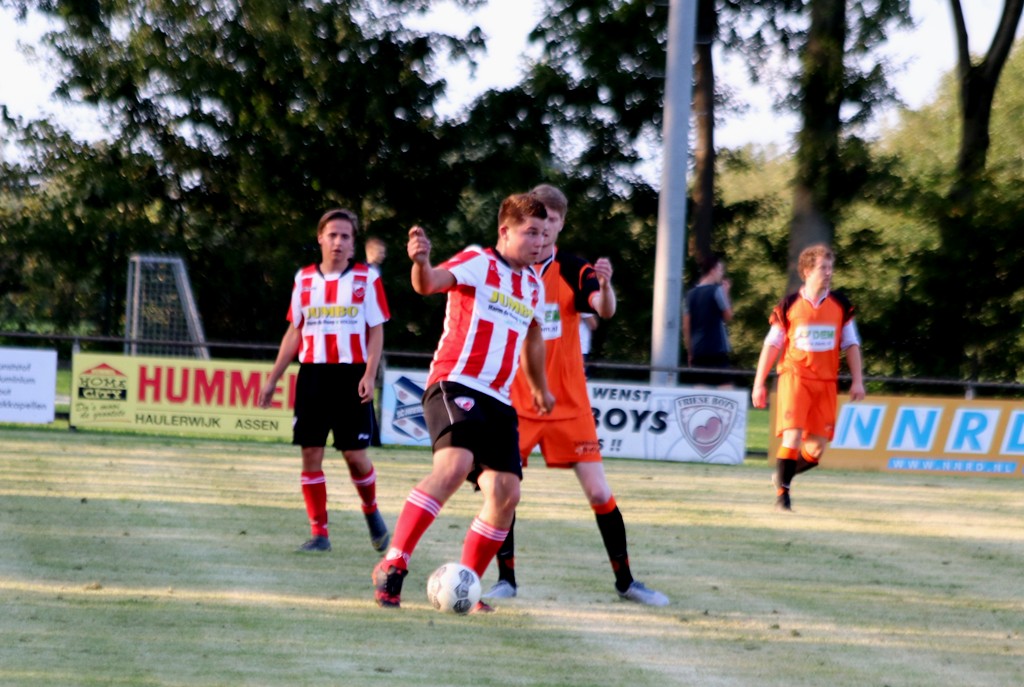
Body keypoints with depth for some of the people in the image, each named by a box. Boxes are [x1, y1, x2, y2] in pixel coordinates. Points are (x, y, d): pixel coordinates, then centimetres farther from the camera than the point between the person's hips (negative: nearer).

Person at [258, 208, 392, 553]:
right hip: (313, 374, 3)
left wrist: (369, 375, -13)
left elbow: (376, 331, 0)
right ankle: (319, 532, 4)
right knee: (310, 453, -2)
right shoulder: (304, 279, 10)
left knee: (355, 453, -4)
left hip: (351, 375, -3)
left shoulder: (367, 278, 1)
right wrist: (272, 379, 13)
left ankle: (371, 511, 25)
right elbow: (294, 333, 16)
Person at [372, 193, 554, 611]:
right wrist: (420, 263, -44)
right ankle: (392, 566, -24)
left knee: (506, 493, -4)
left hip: (497, 400, 7)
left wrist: (540, 388, 47)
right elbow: (430, 283, -22)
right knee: (455, 464, -29)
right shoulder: (477, 262, -3)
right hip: (455, 384, -7)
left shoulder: (533, 284, 18)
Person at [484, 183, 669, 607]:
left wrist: (604, 285, -42)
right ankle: (506, 579, 7)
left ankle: (625, 580, 11)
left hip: (569, 405, 0)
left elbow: (605, 310, -21)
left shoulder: (573, 270, -3)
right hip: (515, 403, 0)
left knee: (599, 493, -1)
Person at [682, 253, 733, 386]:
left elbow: (686, 326, 11)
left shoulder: (691, 294, 11)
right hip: (716, 350, -6)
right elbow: (728, 316, 1)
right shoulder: (716, 290, -6)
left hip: (698, 351, 6)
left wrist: (690, 351, 16)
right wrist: (726, 294, 9)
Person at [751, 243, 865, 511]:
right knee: (793, 436, -15)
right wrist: (758, 384, 1)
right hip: (794, 377, -3)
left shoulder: (840, 305, 7)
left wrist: (857, 381, 4)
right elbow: (771, 345, 4)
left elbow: (851, 344, 12)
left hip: (826, 382, 3)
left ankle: (784, 475, 26)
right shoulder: (789, 306, 0)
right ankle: (782, 493, -7)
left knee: (818, 445, 1)